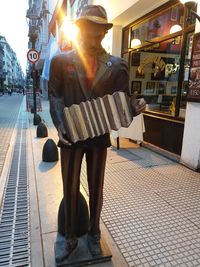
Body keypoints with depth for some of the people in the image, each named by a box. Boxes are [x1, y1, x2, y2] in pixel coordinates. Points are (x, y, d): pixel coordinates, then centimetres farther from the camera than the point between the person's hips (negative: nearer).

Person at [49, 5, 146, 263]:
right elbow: (55, 97, -1)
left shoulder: (117, 65, 3)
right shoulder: (61, 60, 3)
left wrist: (134, 107, -23)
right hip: (71, 135, 0)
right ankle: (70, 239, 34)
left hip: (99, 136, 1)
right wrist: (61, 127, -16)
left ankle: (93, 235, 38)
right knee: (70, 190, 11)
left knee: (96, 188, 14)